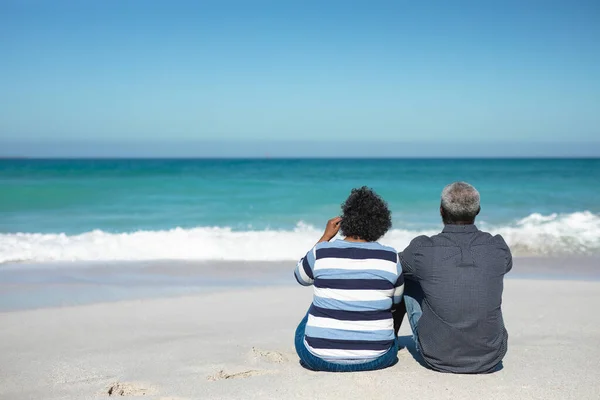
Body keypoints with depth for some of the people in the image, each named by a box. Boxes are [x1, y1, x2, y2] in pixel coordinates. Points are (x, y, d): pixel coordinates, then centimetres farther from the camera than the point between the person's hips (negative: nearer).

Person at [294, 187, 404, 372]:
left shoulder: (321, 252, -8)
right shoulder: (390, 257, -6)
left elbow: (301, 277, 15)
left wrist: (325, 237, 17)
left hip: (319, 358, 0)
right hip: (376, 359, 1)